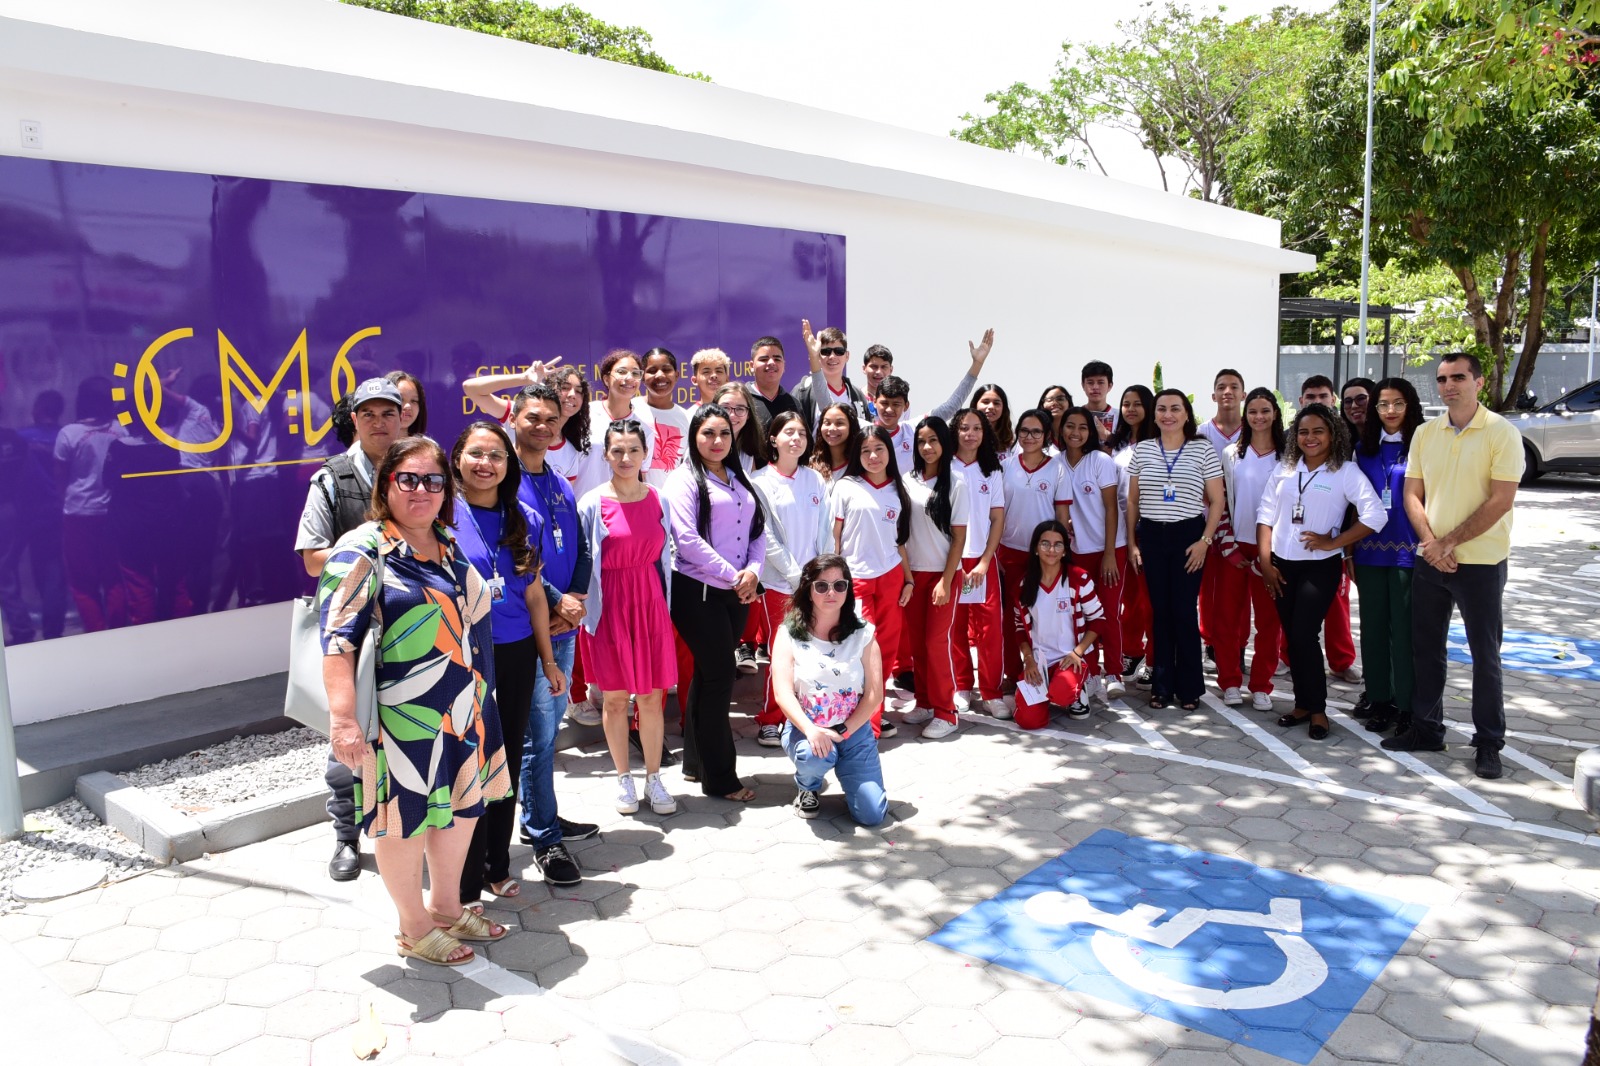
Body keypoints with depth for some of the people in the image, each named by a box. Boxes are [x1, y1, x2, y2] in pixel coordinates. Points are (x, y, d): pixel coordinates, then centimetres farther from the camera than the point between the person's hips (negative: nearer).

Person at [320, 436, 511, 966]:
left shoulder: (448, 544, 10)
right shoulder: (363, 551, -13)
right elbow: (338, 639, -20)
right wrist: (342, 717, -28)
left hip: (466, 711, 8)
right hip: (404, 718, -7)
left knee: (462, 808, 18)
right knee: (408, 819, 7)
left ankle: (447, 907, 38)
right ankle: (414, 928, 26)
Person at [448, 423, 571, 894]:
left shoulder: (526, 520, 6)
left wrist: (548, 660, 12)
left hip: (516, 656, 4)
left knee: (508, 763, 12)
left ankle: (497, 866, 28)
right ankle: (467, 884, 15)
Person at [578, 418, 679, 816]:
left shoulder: (657, 500, 4)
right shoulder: (592, 503, -6)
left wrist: (666, 604, 9)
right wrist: (583, 607, -8)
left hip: (650, 605, 2)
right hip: (609, 608, -2)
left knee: (652, 696, 6)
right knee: (614, 698, 8)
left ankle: (653, 778, 20)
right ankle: (623, 778, 24)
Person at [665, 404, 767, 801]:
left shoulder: (740, 480, 16)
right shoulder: (685, 479, -6)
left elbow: (759, 531, 12)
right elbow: (687, 540, -16)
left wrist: (752, 571, -6)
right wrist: (732, 575, -15)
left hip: (737, 592, 7)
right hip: (698, 591, -6)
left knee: (709, 674, 14)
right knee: (720, 676, -4)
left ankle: (696, 761, 26)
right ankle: (718, 777, 7)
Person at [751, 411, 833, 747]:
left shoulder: (816, 480, 8)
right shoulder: (760, 482, -3)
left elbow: (825, 531, 7)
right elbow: (767, 538, -8)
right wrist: (796, 576, -12)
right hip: (778, 582, -3)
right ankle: (769, 721, 16)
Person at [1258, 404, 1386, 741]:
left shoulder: (1346, 471, -5)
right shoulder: (1285, 469, 8)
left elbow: (1375, 516, -13)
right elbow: (1266, 515, 8)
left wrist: (1332, 542, -13)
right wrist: (1265, 562, 1)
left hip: (1320, 567, -4)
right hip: (1282, 565, 4)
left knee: (1304, 636, -10)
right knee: (1291, 637, 8)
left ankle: (1318, 710, 5)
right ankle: (1302, 703, 22)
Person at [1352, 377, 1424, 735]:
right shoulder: (1364, 448, 10)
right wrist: (1349, 549, 9)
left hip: (1408, 551, -4)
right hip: (1370, 551, 4)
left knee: (1404, 629, 0)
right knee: (1373, 627, 9)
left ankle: (1406, 706, 9)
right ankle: (1378, 699, 21)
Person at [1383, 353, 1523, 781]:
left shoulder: (1502, 433, -8)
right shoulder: (1425, 434, 7)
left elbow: (1500, 501, -14)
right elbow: (1412, 495, 6)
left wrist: (1449, 543, -15)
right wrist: (1430, 543, -9)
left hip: (1480, 561, -5)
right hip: (1429, 560, 5)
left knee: (1484, 655, 4)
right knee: (1426, 648, 12)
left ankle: (1489, 742, 15)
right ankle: (1426, 728, 24)